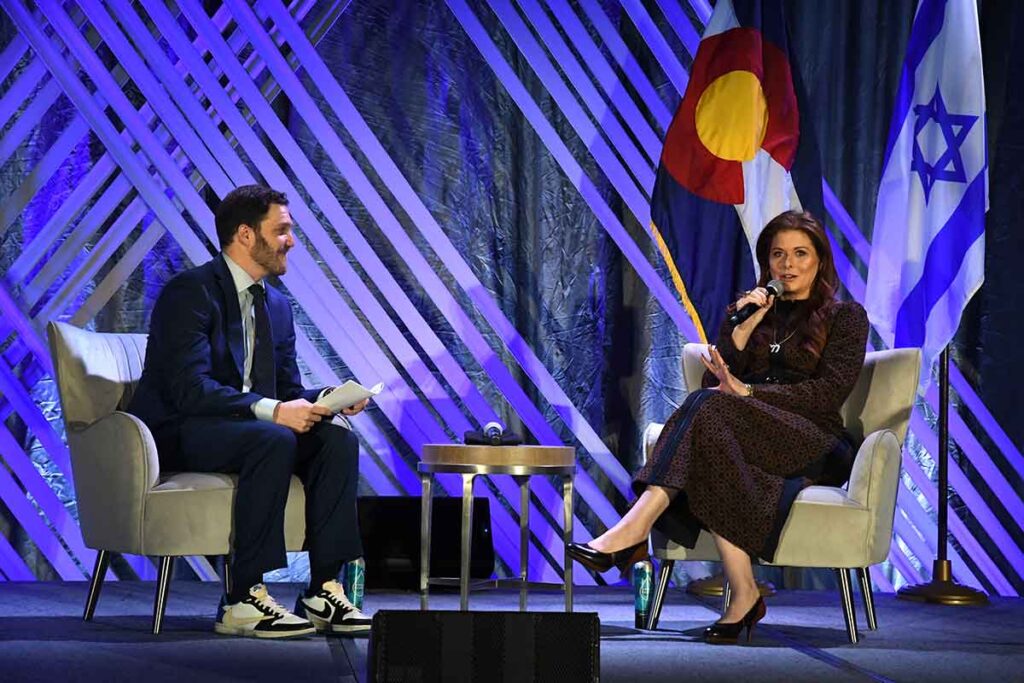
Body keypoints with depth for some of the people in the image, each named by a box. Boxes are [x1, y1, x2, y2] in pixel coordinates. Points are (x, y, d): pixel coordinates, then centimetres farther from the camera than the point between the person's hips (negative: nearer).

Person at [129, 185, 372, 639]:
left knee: (338, 438, -17)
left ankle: (323, 592, -19)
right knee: (274, 441, -35)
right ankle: (244, 600, -33)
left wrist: (324, 398, -9)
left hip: (245, 426, 8)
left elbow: (288, 391, 15)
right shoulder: (190, 292, -12)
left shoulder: (276, 305, 14)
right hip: (176, 432, -8)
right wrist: (271, 410, -31)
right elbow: (189, 389, -23)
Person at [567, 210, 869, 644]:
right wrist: (742, 329, -2)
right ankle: (743, 596, -45)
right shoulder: (748, 311, 25)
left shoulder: (845, 317, 13)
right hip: (741, 437, 3)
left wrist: (748, 392, -14)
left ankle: (632, 532, -47)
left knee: (712, 409, -33)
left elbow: (829, 392, -4)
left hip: (814, 447, -3)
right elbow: (716, 382, 13)